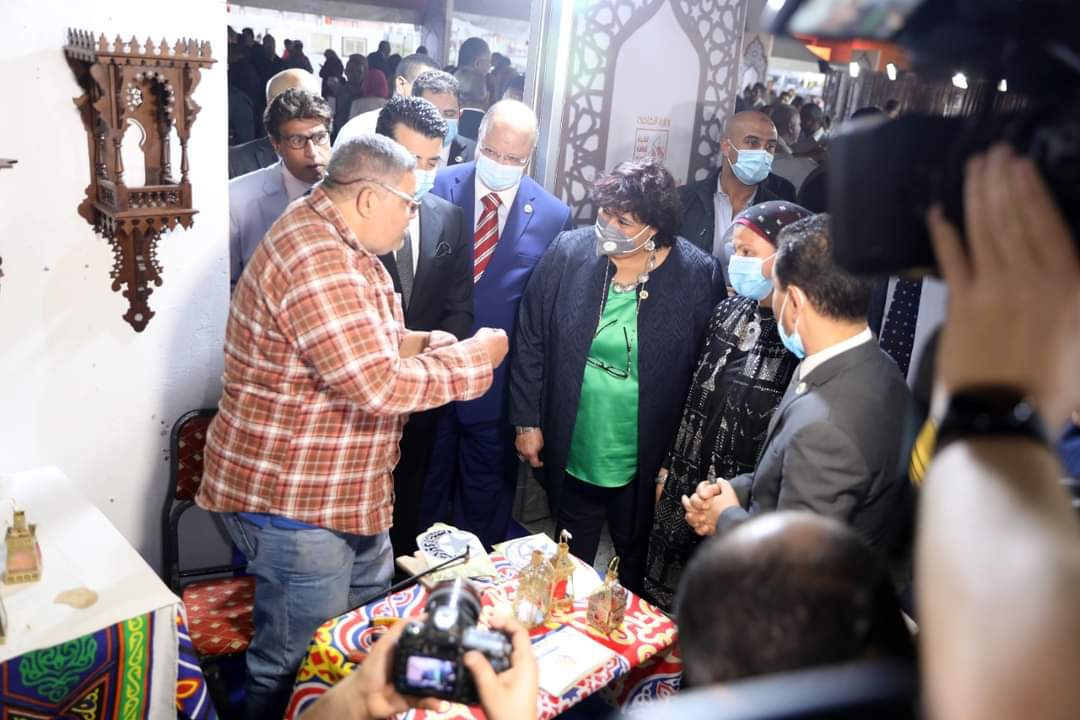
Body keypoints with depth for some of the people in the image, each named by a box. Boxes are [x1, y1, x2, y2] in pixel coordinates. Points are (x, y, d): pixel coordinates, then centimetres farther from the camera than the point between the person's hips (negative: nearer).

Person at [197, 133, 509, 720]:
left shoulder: (337, 243, 10)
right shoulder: (315, 260, -26)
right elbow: (379, 384, -31)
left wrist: (419, 343, 3)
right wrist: (478, 356, -18)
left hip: (344, 488, 11)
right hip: (291, 497, -11)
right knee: (298, 668, 7)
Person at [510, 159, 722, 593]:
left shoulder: (698, 276, -15)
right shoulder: (567, 253, -10)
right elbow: (530, 341, -2)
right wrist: (527, 421, 0)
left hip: (644, 464, -2)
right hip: (570, 454, 2)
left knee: (634, 566, 21)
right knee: (570, 560, 24)